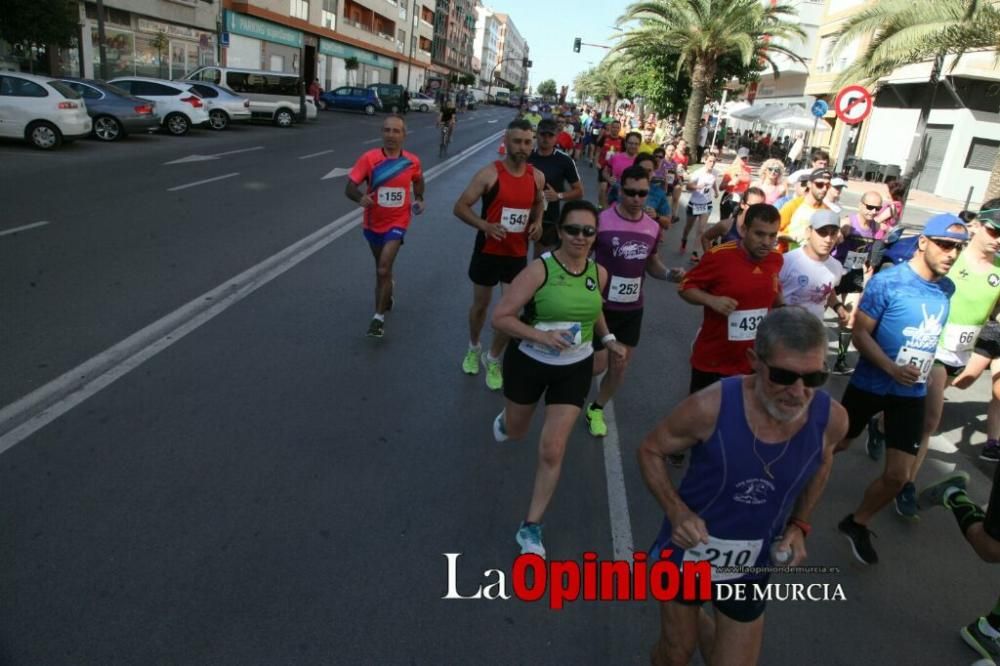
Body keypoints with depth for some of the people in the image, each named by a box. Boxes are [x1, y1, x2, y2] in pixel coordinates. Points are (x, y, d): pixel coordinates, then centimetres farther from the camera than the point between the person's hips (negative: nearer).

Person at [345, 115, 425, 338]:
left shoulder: (412, 161, -8)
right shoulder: (369, 158, -15)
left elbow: (418, 181, 16)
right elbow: (349, 188, -18)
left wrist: (419, 199, 0)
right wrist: (360, 197, -38)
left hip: (397, 223, -2)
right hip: (373, 223, 2)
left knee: (383, 270, -16)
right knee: (382, 267, 22)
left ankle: (379, 317, -2)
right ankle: (387, 295, 53)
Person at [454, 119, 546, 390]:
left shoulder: (537, 177, -2)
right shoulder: (489, 174, -15)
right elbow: (460, 207, -14)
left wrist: (537, 221, -1)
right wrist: (485, 225, -30)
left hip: (518, 254, 3)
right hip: (488, 251, -3)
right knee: (481, 303, 13)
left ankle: (493, 359, 26)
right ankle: (473, 348, 42)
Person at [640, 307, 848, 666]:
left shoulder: (831, 418, -19)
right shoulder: (710, 407, -29)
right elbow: (650, 450, -12)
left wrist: (799, 526, -4)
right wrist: (677, 512, -26)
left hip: (752, 564, 2)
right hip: (688, 549, -2)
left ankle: (698, 622, 49)